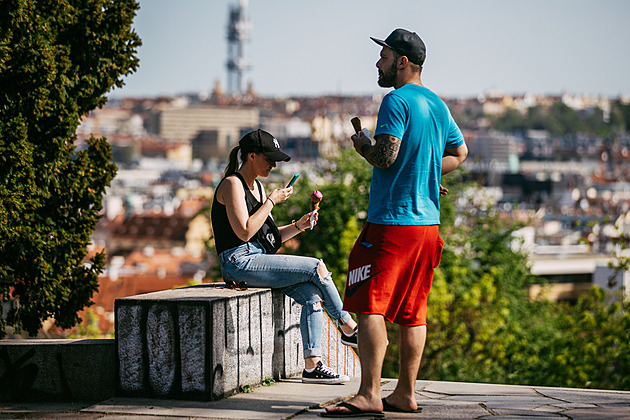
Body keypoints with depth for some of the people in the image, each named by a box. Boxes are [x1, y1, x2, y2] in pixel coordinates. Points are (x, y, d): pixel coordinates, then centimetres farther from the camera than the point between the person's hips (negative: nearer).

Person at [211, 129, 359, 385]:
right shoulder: (232, 184, -9)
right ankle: (348, 328, 0)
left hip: (258, 259, 9)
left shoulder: (257, 186, 20)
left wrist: (298, 226, 4)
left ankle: (312, 366, -17)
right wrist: (272, 201, -12)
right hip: (240, 262, -9)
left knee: (313, 295, -12)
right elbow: (245, 232, -19)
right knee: (317, 267, -16)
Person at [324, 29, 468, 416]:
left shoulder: (396, 101, -11)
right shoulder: (438, 105, 16)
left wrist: (361, 144, -1)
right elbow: (459, 152, 28)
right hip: (427, 221, 9)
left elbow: (385, 156, -20)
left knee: (370, 306, -9)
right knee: (412, 312, 11)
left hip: (392, 221, -9)